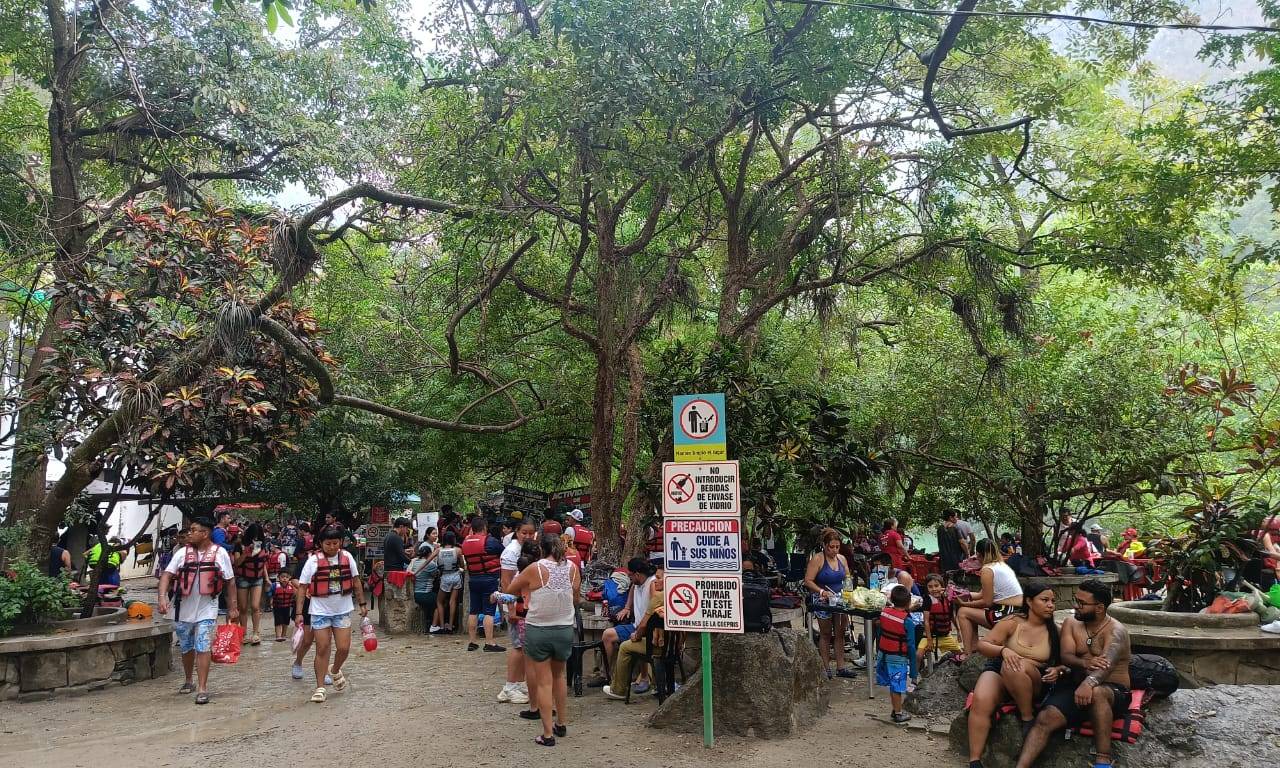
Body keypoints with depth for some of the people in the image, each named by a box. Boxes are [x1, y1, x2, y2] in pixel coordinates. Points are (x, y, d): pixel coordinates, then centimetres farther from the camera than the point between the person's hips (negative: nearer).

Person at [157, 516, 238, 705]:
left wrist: (232, 608, 2)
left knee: (203, 648, -10)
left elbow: (229, 581, 2)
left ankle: (202, 689, -7)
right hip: (184, 610, 3)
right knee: (186, 648, 16)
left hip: (206, 611, -3)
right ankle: (189, 682, 35)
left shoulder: (220, 553, -4)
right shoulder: (182, 553, 0)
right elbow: (167, 574, -7)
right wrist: (162, 597, -24)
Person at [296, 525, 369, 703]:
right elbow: (302, 588, -6)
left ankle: (335, 671, 30)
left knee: (344, 648, -1)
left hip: (343, 610, 2)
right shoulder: (313, 561, -9)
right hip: (320, 611, -2)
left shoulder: (347, 557, -1)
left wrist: (362, 603, 8)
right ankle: (320, 688, 12)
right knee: (322, 649, -1)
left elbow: (356, 581, 8)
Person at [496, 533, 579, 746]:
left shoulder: (535, 569, -12)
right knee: (559, 676, 23)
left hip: (538, 630, -3)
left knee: (544, 682, 5)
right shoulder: (572, 568, -3)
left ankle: (548, 734, 7)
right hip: (565, 629, 3)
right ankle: (562, 723, 30)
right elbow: (576, 599, 8)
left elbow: (510, 590, 0)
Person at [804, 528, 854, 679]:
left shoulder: (842, 558, 5)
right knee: (826, 635, 5)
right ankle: (826, 668, 14)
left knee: (840, 634, 9)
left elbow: (847, 577, 16)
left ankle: (841, 667, 17)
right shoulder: (817, 559, -13)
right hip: (823, 602, -5)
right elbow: (808, 581, -16)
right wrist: (822, 591, -26)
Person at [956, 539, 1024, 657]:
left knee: (963, 612, 1)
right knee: (972, 612, 21)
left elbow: (987, 602, -11)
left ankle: (967, 654, 1)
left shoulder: (987, 569, -12)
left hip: (1008, 615, -9)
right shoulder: (1002, 564, 15)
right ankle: (974, 648, 19)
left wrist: (965, 603, 0)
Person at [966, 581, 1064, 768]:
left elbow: (1065, 664, 8)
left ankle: (1028, 718, -16)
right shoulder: (1013, 622, 0)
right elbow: (982, 645, -4)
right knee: (980, 702, -32)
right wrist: (1003, 650, -25)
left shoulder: (1054, 631, 3)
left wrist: (1057, 671, -15)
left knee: (1016, 667, -37)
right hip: (998, 670, 0)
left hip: (1034, 683, 0)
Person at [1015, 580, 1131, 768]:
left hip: (1113, 691, -4)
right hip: (1075, 685, 4)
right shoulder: (1071, 622, 6)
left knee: (1096, 692, -40)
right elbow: (1066, 656, -7)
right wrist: (1084, 663, -32)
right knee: (1045, 719, -21)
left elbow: (1107, 663, -30)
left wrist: (1089, 683, -52)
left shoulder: (1116, 631, -11)